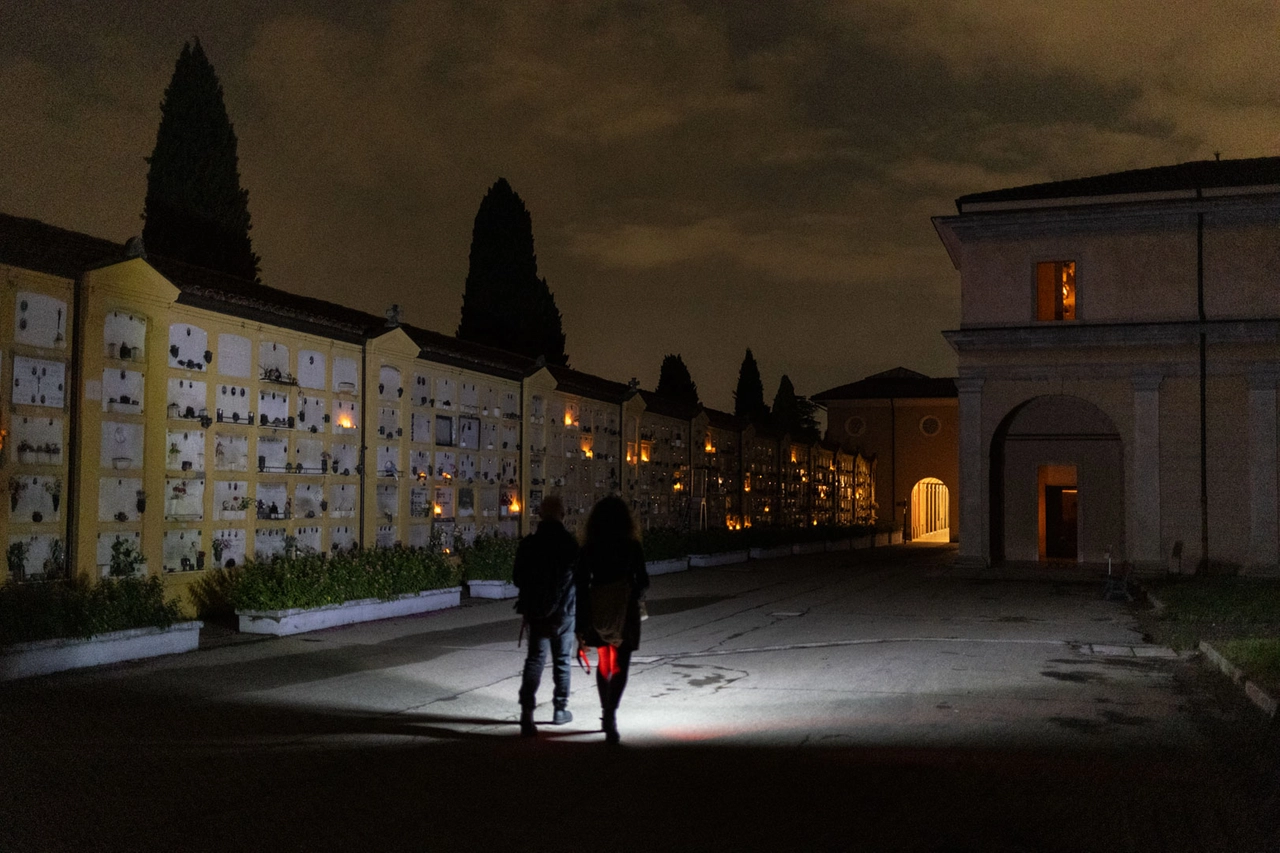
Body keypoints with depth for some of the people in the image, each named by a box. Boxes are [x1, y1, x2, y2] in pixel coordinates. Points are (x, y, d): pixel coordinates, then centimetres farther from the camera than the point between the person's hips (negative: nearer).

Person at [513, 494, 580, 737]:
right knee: (562, 660, 14)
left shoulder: (527, 544, -6)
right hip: (564, 612, -1)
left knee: (534, 658, 3)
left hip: (535, 611, 1)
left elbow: (518, 579, 2)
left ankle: (527, 712, -12)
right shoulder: (571, 544, -12)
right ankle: (560, 710, 23)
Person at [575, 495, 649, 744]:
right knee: (619, 666, -3)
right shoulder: (632, 547, -5)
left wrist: (581, 625, 3)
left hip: (597, 612, 3)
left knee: (603, 663, 19)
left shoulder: (588, 549, 0)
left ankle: (606, 715, 26)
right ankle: (610, 715, -20)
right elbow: (642, 581, -1)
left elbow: (581, 586, -1)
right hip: (624, 611, -3)